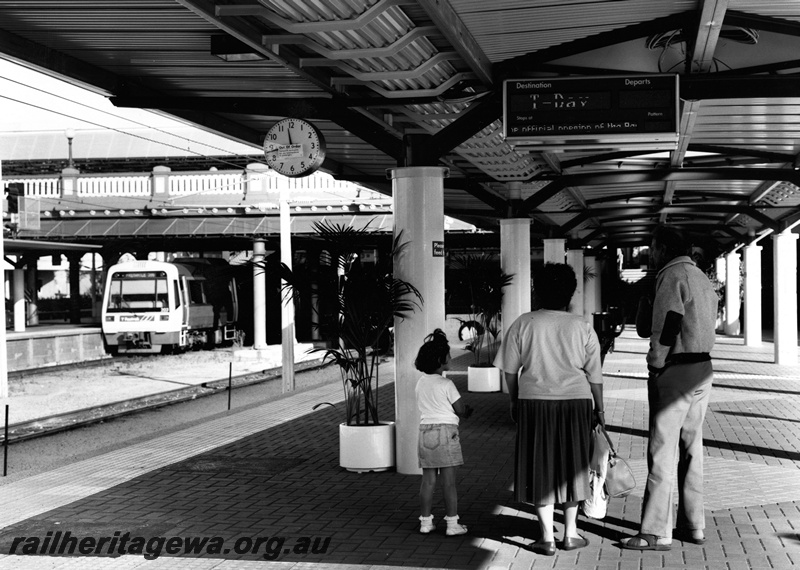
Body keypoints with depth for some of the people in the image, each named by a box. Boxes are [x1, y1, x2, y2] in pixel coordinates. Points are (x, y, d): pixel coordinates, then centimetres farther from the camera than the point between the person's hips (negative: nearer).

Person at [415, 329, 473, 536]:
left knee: (428, 479, 9)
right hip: (445, 430, -6)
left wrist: (463, 410, 19)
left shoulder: (420, 383, 9)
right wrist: (468, 410, 14)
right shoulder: (446, 384, -12)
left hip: (425, 431, 6)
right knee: (448, 481, -1)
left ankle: (426, 521, 13)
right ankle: (452, 523, 3)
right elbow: (461, 410, -9)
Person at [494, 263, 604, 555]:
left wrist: (515, 401, 15)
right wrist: (599, 409, 11)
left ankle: (547, 537, 6)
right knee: (571, 465, 14)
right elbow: (594, 374, 1)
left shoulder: (522, 325, -3)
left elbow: (510, 370, 2)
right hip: (575, 401, 1)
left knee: (540, 468, 6)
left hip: (534, 401, -1)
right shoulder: (582, 327, -1)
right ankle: (570, 533, 20)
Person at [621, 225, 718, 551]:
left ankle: (656, 533, -3)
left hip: (675, 371, -9)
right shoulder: (702, 278, 17)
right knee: (691, 448, 14)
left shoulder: (672, 276, -13)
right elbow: (709, 325, 16)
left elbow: (667, 326, -21)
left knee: (662, 451, -5)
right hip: (703, 369, 9)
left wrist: (656, 366, -11)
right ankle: (693, 525, 18)